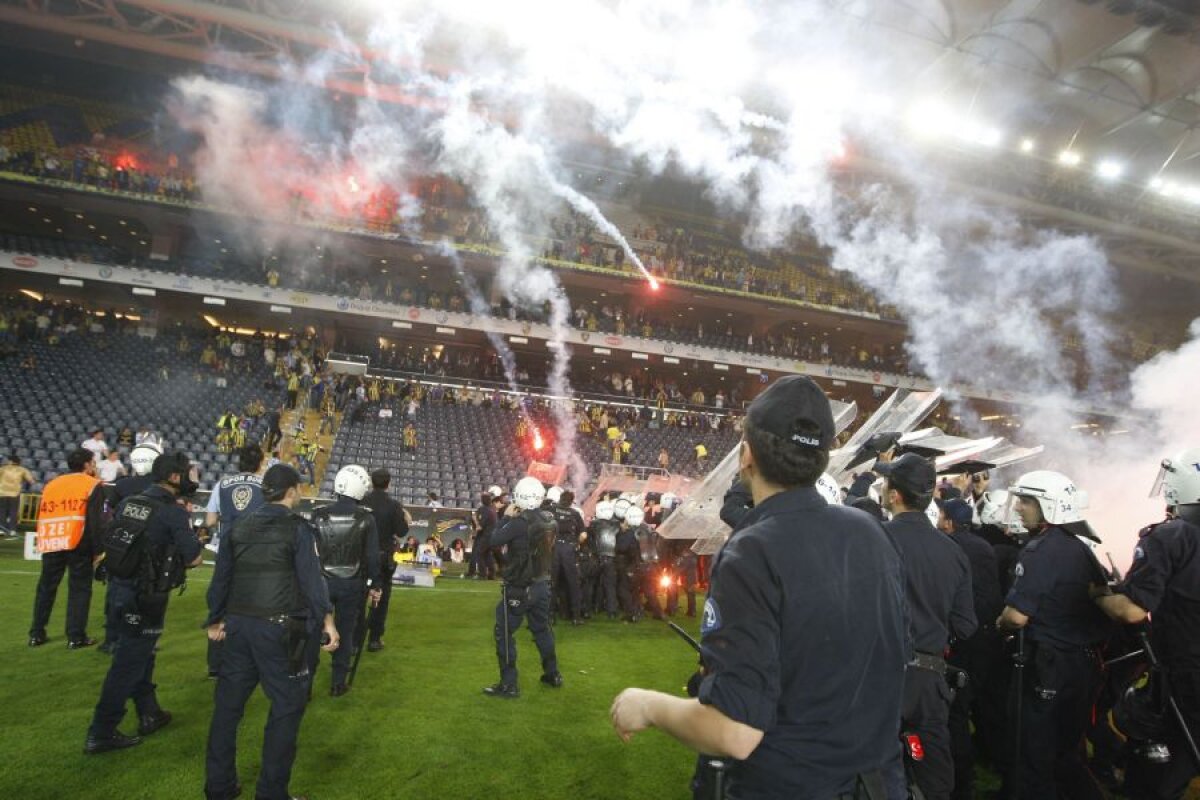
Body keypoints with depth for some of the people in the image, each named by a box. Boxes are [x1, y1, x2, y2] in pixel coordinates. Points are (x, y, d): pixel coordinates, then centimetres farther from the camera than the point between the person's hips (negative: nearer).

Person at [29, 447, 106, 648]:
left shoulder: (51, 484, 19)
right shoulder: (92, 485, 0)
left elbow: (42, 516, 20)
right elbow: (96, 521, -8)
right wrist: (98, 549, -4)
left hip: (51, 543, 5)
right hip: (78, 544, -5)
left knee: (46, 587, 17)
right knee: (79, 588, 3)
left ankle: (36, 634, 23)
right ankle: (76, 636, 3)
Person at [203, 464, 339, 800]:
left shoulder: (239, 528, 10)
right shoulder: (298, 528, -8)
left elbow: (221, 578, 14)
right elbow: (311, 579, -13)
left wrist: (216, 619, 25)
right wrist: (327, 620, -9)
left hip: (238, 624, 7)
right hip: (279, 628, -6)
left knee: (228, 704, 16)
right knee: (287, 706, 5)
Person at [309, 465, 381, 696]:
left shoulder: (319, 514, -7)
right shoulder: (366, 518, -10)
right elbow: (372, 556, -8)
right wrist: (375, 585, 3)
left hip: (322, 581, 1)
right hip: (352, 584, -1)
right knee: (345, 632, 11)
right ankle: (338, 683, 18)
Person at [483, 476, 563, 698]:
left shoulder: (519, 522, -22)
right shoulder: (550, 520, -1)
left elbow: (495, 542, -15)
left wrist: (507, 518, -3)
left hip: (519, 588, -7)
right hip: (542, 585, 7)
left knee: (503, 633, 5)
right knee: (542, 629, 22)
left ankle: (509, 685, 8)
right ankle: (553, 675, 33)